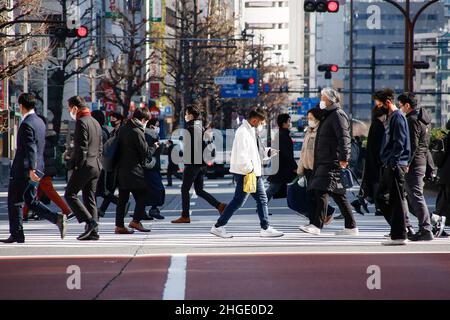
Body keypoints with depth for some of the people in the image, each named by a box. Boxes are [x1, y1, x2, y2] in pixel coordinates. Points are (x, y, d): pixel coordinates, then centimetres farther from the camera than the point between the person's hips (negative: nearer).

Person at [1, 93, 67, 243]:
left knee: (14, 201, 3)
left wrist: (31, 169, -28)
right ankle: (57, 218, -1)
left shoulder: (26, 124, -17)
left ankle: (17, 234, 7)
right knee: (31, 201, 14)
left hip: (22, 169, -9)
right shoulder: (40, 122, 12)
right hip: (35, 168, 9)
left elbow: (31, 148, -25)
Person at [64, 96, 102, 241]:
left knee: (70, 195, -3)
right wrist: (96, 161, 20)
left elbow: (82, 147, -18)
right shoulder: (95, 122, 17)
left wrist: (77, 166, -15)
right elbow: (100, 147, 20)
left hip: (84, 166, -9)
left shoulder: (81, 122, -12)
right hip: (96, 166, 9)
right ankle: (93, 231, 6)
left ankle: (89, 221, -14)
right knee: (90, 198, 9)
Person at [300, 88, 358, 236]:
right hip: (326, 162, 11)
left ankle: (316, 225, -21)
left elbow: (344, 138, -20)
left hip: (333, 162, -11)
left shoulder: (338, 115, -9)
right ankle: (351, 227, 13)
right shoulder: (328, 115, 23)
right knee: (338, 196, 10)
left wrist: (344, 158, -28)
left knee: (322, 191, -16)